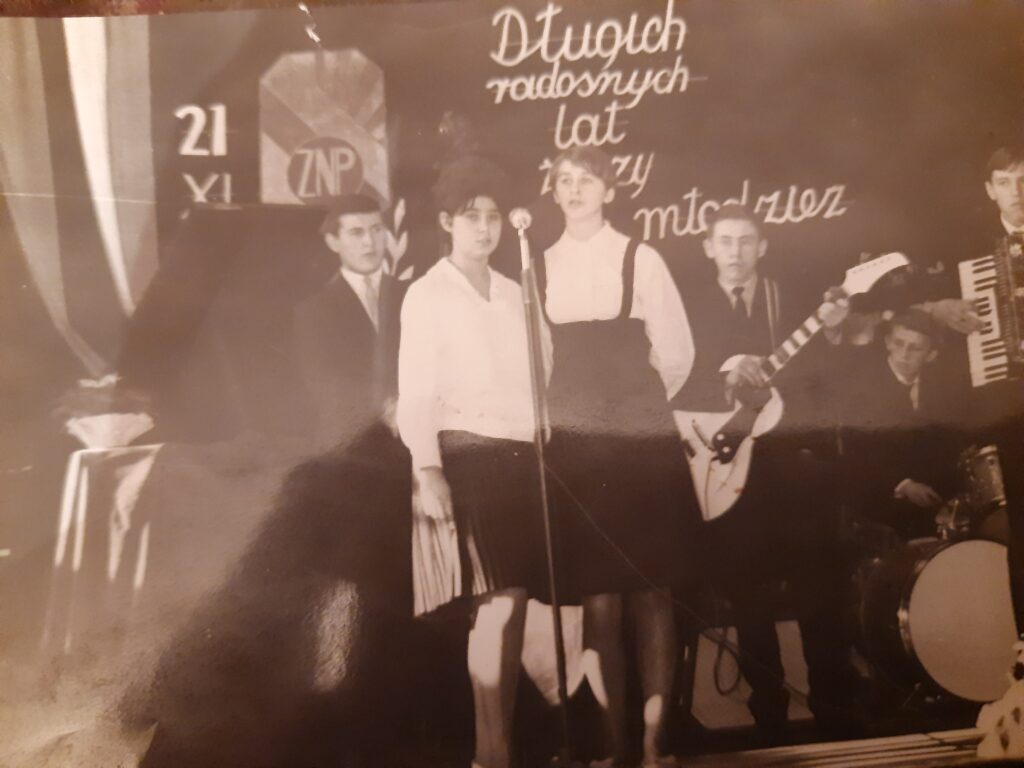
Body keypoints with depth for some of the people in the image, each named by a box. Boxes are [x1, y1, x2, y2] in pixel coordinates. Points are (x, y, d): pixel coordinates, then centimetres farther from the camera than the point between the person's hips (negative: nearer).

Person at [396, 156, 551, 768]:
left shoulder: (513, 294, 17)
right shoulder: (427, 295, 1)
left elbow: (543, 372, 15)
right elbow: (416, 392, -5)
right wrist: (428, 471, -14)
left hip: (521, 456, 5)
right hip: (468, 456, -5)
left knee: (515, 599, 7)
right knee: (498, 601, -9)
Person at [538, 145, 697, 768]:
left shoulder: (641, 259, 0)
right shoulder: (541, 267, 8)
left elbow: (676, 353, 2)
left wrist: (637, 407, 9)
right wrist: (571, 408, 7)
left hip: (641, 441, -2)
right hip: (575, 445, 2)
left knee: (650, 591, 3)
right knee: (597, 595, 3)